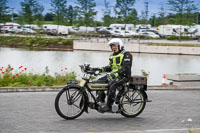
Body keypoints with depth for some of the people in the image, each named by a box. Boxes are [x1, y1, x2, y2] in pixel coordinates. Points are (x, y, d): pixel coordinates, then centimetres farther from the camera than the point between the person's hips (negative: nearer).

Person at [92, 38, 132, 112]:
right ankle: (100, 101, 0)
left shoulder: (126, 54, -8)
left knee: (112, 84, -35)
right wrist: (101, 69, 1)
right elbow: (110, 67, 21)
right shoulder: (112, 56, 19)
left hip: (123, 76, -9)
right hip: (114, 75, 9)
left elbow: (126, 68, -19)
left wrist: (115, 74, -31)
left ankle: (109, 105, -30)